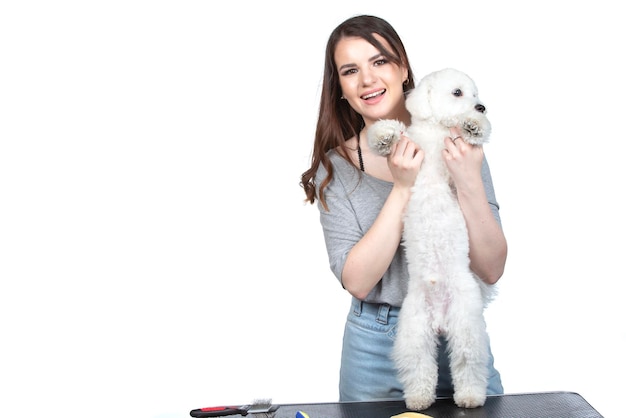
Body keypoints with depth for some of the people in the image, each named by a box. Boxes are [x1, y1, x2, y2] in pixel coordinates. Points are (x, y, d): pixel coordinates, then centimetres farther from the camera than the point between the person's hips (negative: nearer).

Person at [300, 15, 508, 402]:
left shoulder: (456, 146, -7)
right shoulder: (336, 166, -6)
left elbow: (492, 270, -9)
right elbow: (357, 281, -15)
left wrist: (470, 183, -24)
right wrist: (403, 188, -22)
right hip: (377, 345, 0)